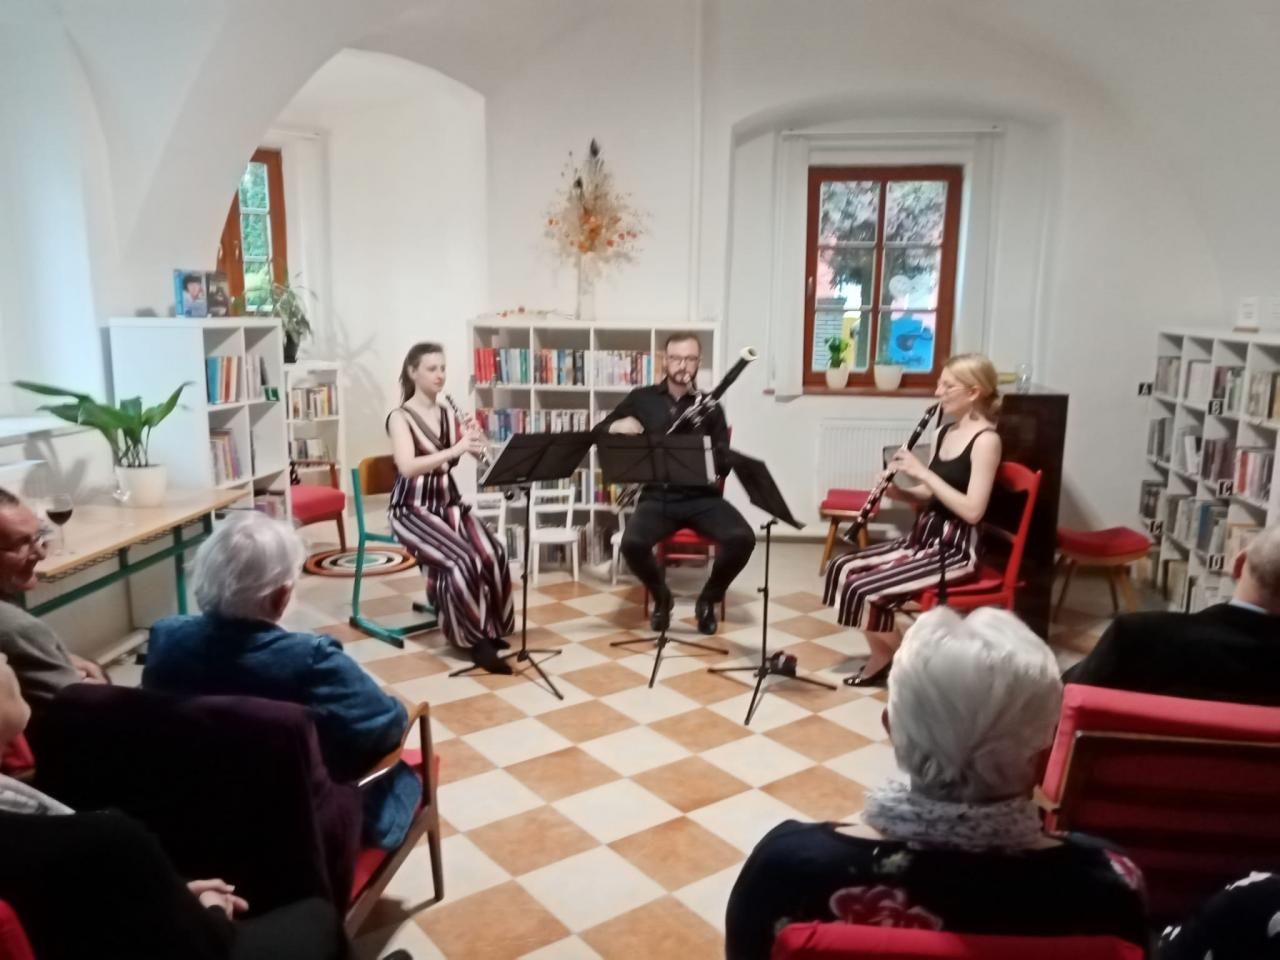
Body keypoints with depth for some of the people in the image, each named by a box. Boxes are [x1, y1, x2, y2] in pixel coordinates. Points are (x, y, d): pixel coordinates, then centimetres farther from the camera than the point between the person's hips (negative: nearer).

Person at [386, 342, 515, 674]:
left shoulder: (448, 412, 8)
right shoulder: (400, 417, -10)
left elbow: (475, 452, 6)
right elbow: (407, 467, -26)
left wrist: (476, 443, -17)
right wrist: (455, 449, -34)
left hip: (449, 503, 5)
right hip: (412, 509, -5)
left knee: (493, 554, -20)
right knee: (461, 561, -29)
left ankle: (491, 628, 0)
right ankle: (473, 638, -11)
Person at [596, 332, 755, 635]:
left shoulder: (710, 406, 7)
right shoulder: (641, 399, 9)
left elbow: (724, 464, 2)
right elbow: (598, 434, 14)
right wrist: (615, 426, -9)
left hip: (701, 497, 0)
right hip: (657, 497, 0)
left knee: (742, 539, -27)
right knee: (632, 543, -31)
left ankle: (708, 599, 4)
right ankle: (661, 597, 3)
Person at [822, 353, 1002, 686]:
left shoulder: (986, 439, -16)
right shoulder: (945, 432, 10)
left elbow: (972, 510, -24)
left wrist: (922, 472, -23)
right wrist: (898, 489, -5)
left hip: (956, 550, -9)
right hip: (923, 537, 9)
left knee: (865, 589, -19)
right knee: (842, 568, -2)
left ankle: (893, 661, 8)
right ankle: (881, 656, 12)